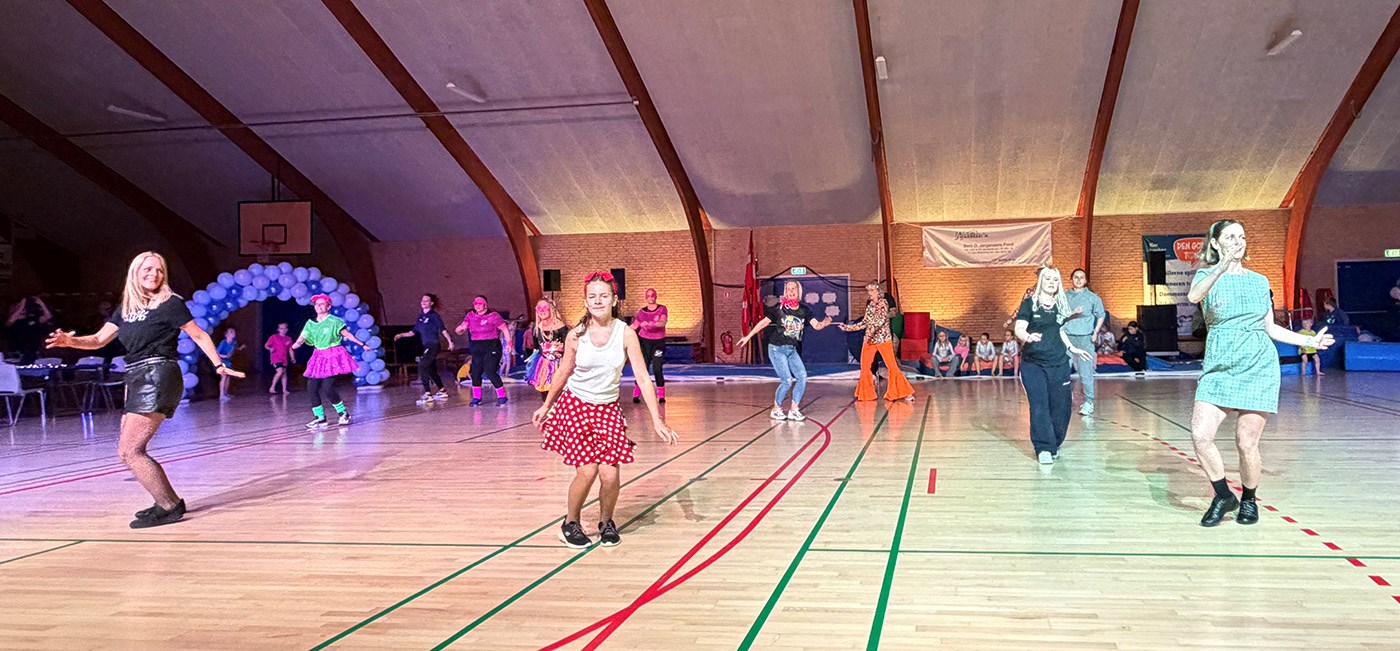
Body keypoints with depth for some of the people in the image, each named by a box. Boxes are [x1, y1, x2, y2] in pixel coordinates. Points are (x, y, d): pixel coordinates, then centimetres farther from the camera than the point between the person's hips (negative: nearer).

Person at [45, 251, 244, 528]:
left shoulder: (170, 303, -4)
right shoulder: (126, 308, 15)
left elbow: (199, 336, 1)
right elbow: (98, 340, 12)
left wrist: (218, 365, -1)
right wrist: (71, 341, -7)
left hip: (157, 378, -8)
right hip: (136, 381, 8)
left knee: (129, 451, -12)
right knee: (130, 451, 11)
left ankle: (169, 507, -6)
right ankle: (169, 502, 21)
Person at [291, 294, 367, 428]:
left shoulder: (334, 321, -5)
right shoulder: (311, 324, 9)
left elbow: (347, 334, -4)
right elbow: (301, 339, 4)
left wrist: (361, 344, -8)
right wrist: (293, 346, -15)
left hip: (333, 356, -6)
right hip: (319, 357, 6)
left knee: (327, 388, -16)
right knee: (311, 388, -2)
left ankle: (343, 413, 4)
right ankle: (320, 417, 10)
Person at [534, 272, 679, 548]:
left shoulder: (626, 333, -12)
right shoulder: (576, 335, -10)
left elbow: (643, 377, -13)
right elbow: (563, 373, 6)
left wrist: (657, 420, -19)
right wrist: (546, 406, 16)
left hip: (608, 409, 1)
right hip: (575, 406, -1)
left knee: (610, 474, -9)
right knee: (587, 471, -12)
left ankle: (606, 522, 21)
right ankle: (570, 524, 14)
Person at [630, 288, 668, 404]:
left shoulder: (662, 309, -1)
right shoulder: (642, 311, 5)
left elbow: (663, 323, -17)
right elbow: (634, 326, 6)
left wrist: (649, 323, -31)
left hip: (659, 342, -1)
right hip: (645, 341, 1)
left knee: (657, 368, -8)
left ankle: (661, 395, 3)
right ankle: (636, 394, -1)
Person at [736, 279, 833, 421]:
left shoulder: (804, 310, 1)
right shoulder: (779, 308, -8)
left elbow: (816, 325, -6)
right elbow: (763, 322, -1)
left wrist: (824, 323, -29)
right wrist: (748, 336, 0)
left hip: (792, 350, 4)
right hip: (777, 349, -4)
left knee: (802, 376, -11)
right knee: (787, 381, -12)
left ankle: (793, 410, 0)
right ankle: (776, 409, 9)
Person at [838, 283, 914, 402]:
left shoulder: (882, 303, -6)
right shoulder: (869, 305, 12)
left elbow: (881, 319, -21)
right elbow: (864, 323, 18)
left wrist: (871, 330, -34)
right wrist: (847, 327, 18)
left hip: (883, 339, -6)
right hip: (869, 340, 6)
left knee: (892, 366, -7)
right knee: (864, 367, 3)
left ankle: (904, 393, 0)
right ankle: (866, 393, 14)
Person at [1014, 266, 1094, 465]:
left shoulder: (1060, 305, 13)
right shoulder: (1029, 304, -1)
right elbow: (1019, 330, -10)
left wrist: (1072, 349, 25)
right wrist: (1028, 337, -30)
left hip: (1059, 363, 4)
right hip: (1033, 363, -4)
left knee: (1061, 406, 3)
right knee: (1039, 406, -9)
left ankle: (1054, 445, 18)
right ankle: (1043, 449, -6)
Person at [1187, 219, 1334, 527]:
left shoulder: (1259, 281, 12)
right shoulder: (1207, 275, 4)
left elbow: (1271, 328, 19)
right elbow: (1193, 296, -22)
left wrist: (1310, 340, 10)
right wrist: (1222, 267, -35)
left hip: (1259, 366, 1)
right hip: (1219, 367, -1)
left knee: (1246, 442, -3)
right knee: (1200, 435, -13)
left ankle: (1249, 500, 20)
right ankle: (1223, 496, 9)